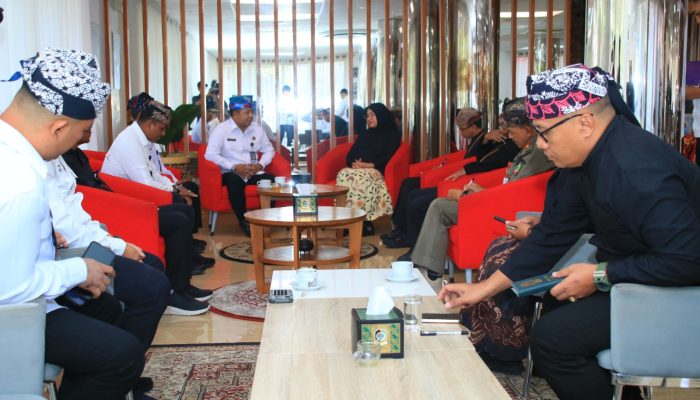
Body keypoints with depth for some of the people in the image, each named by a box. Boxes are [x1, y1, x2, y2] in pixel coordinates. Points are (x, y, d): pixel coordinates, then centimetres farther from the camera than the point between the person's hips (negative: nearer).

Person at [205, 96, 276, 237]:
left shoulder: (257, 129, 11)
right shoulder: (222, 129, -3)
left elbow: (269, 150, 15)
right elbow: (210, 154, -12)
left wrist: (260, 164, -7)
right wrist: (234, 167, -20)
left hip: (254, 173, 4)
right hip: (231, 173, -4)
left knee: (272, 180, -25)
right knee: (235, 181, -38)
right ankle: (243, 221, -24)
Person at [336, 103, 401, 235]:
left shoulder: (392, 135, 12)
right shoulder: (364, 135, 29)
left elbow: (388, 157, -3)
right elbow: (350, 155, 19)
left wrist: (369, 165, -15)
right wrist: (354, 164, -5)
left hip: (375, 171, -5)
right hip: (357, 169, 5)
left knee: (361, 178, -38)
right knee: (343, 175, -30)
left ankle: (366, 222, -37)